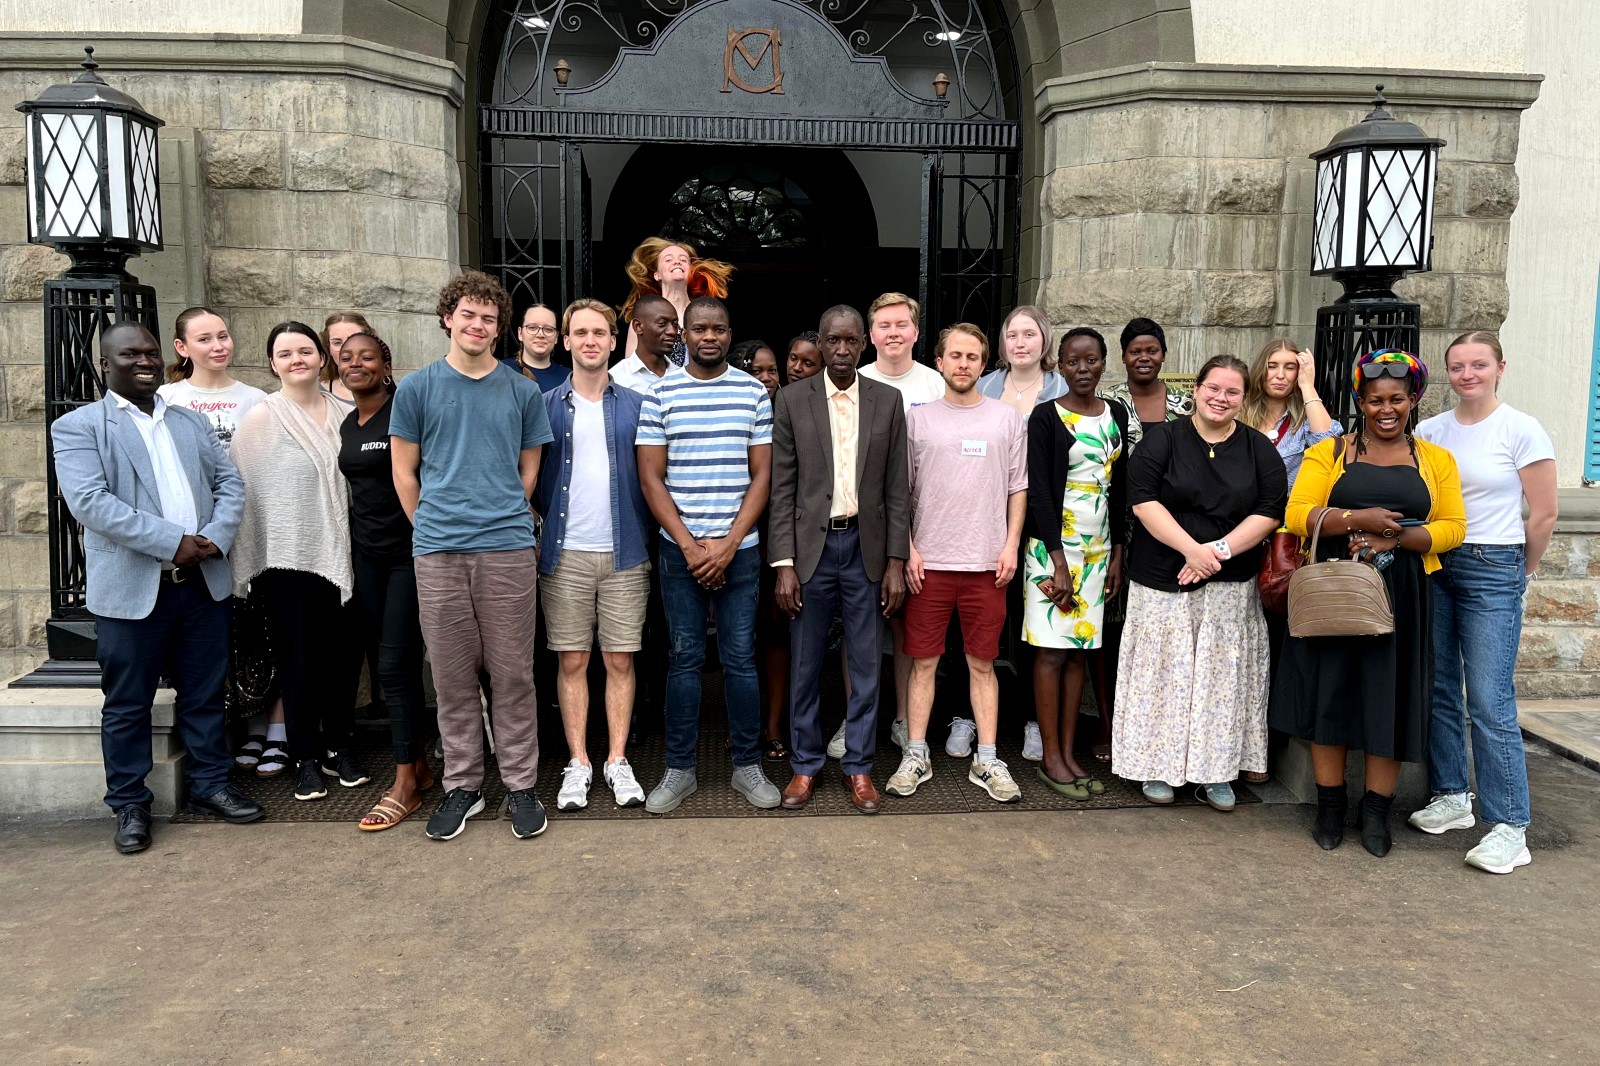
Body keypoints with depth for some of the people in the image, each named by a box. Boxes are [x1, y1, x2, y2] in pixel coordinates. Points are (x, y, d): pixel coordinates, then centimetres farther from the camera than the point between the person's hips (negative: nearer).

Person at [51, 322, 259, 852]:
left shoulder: (192, 422, 15)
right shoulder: (77, 426, 0)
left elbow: (229, 483, 9)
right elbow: (89, 501, -14)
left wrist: (215, 538, -10)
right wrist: (173, 542, -19)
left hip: (203, 582, 4)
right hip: (132, 588, -4)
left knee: (205, 694, 12)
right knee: (127, 703, 6)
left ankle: (209, 785, 25)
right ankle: (130, 804, 19)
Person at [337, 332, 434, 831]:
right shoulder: (347, 425, 13)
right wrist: (351, 548, 18)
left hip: (408, 552, -7)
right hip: (368, 555, 7)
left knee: (394, 666, -7)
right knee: (402, 664, 12)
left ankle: (405, 785, 1)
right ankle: (420, 764, 22)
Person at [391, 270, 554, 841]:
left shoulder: (522, 391, 8)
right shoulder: (417, 387, 7)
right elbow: (405, 473, 10)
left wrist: (501, 515, 9)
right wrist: (433, 527, 8)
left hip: (508, 548, 0)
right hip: (437, 552, 0)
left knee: (512, 673, 3)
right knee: (452, 675, 7)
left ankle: (520, 784, 15)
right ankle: (462, 785, 20)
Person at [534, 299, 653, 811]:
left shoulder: (635, 405, 6)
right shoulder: (546, 406, 5)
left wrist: (648, 536, 0)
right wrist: (539, 531, -1)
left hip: (625, 554, 0)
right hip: (566, 554, 0)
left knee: (620, 660, 4)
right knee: (571, 661, 5)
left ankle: (617, 761, 15)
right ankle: (577, 764, 15)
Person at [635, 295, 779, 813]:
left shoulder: (753, 392, 4)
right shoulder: (661, 394, 3)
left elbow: (762, 475, 2)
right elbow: (651, 478, 0)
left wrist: (728, 544, -8)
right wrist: (689, 545, -8)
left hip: (739, 550, 0)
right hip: (680, 550, 0)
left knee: (741, 658, 5)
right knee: (684, 659, 6)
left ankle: (747, 765, 18)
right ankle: (679, 769, 17)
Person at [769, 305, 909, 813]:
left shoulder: (888, 401, 3)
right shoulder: (792, 400, 0)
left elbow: (897, 489, 4)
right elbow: (782, 489, -2)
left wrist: (896, 562, -2)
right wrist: (784, 565, -7)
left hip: (866, 547, 1)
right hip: (811, 546, -1)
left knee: (865, 664, 8)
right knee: (804, 665, 8)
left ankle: (859, 767, 22)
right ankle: (805, 764, 24)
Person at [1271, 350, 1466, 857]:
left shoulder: (1436, 460, 10)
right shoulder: (1329, 453, 5)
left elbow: (1452, 527, 3)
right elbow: (1297, 515, -5)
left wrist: (1395, 538, -14)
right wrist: (1358, 519, -19)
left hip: (1402, 596, 1)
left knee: (1390, 701, 3)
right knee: (1330, 694, 3)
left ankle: (1376, 812, 17)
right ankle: (1330, 806, 16)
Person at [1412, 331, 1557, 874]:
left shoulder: (1522, 430, -5)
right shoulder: (1430, 431, 8)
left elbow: (1543, 514, -1)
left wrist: (1517, 575, 6)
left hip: (1493, 570, -5)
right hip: (1433, 567, 5)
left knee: (1490, 701, -8)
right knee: (1440, 690, 9)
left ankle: (1510, 828, -1)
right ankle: (1451, 797, 23)